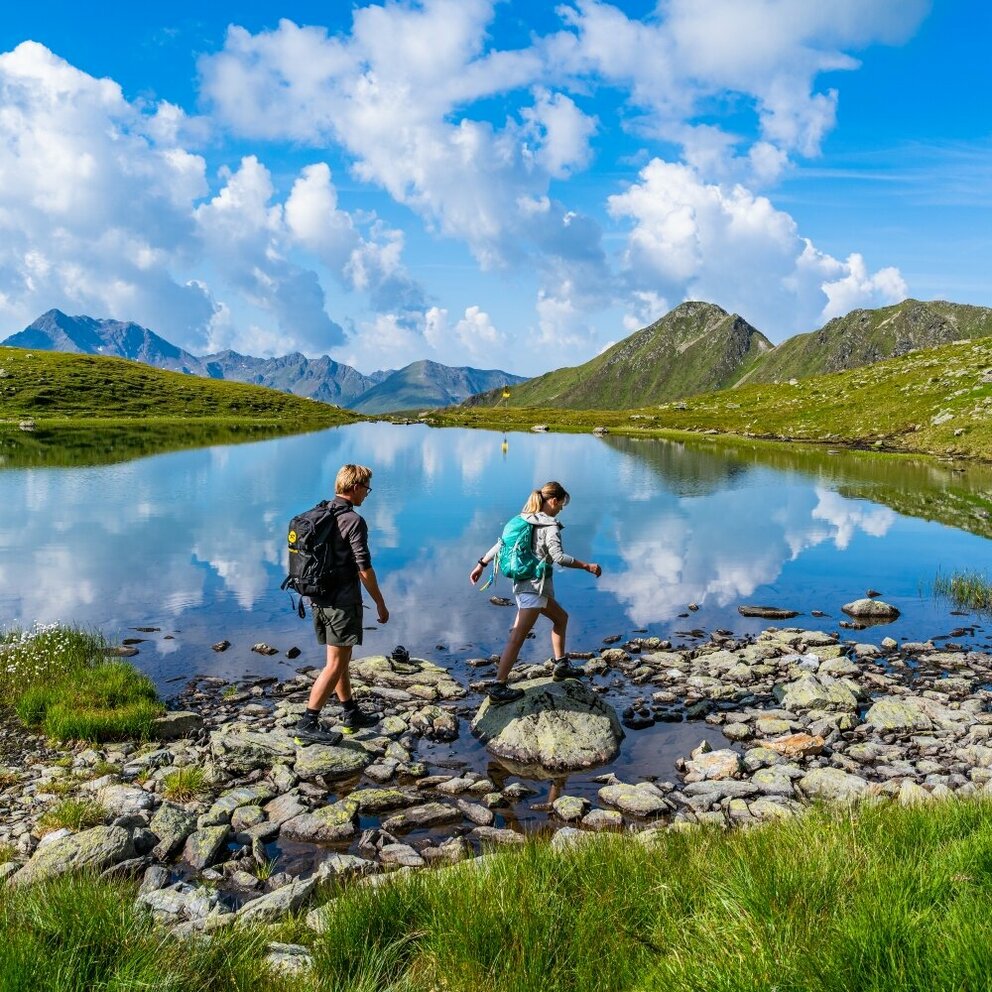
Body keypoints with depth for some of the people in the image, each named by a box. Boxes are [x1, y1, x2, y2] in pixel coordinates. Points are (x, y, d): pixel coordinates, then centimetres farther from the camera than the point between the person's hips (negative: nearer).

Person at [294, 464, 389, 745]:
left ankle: (351, 714, 30)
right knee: (335, 664, -2)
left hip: (319, 599, 9)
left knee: (341, 659, 18)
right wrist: (380, 604, -7)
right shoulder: (354, 521, -16)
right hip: (343, 601, -9)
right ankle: (307, 725, -3)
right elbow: (364, 569, -16)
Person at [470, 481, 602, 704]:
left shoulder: (523, 520, 10)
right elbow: (558, 557, -23)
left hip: (523, 582, 10)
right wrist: (587, 566, -16)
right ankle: (499, 687, -11)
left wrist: (481, 564, 17)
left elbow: (501, 544, 12)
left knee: (561, 617, 25)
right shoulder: (550, 526, -13)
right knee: (518, 637, -10)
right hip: (535, 586, -10)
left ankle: (561, 665, 31)